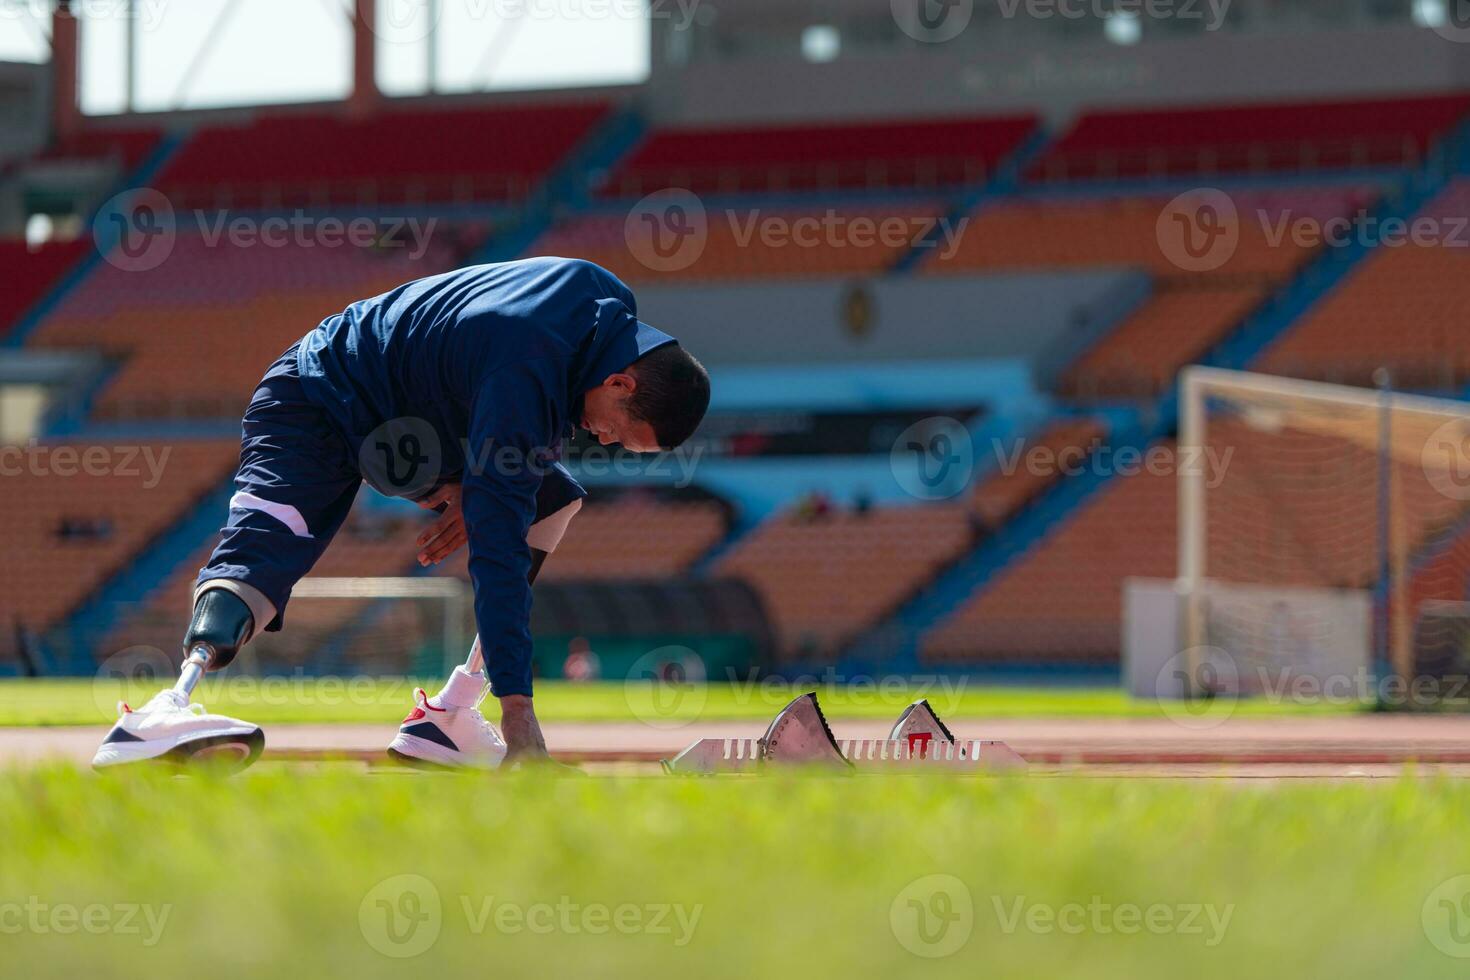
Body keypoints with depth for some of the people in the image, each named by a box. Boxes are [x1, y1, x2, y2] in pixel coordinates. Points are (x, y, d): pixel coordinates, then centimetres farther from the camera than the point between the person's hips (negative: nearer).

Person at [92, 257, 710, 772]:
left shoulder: (607, 300, -10)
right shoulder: (523, 377, -36)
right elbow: (498, 552, -39)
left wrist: (480, 480, -7)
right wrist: (516, 708, -42)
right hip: (320, 407, -9)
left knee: (556, 502, 5)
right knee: (265, 549, -33)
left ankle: (449, 715, -2)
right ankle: (167, 709, -56)